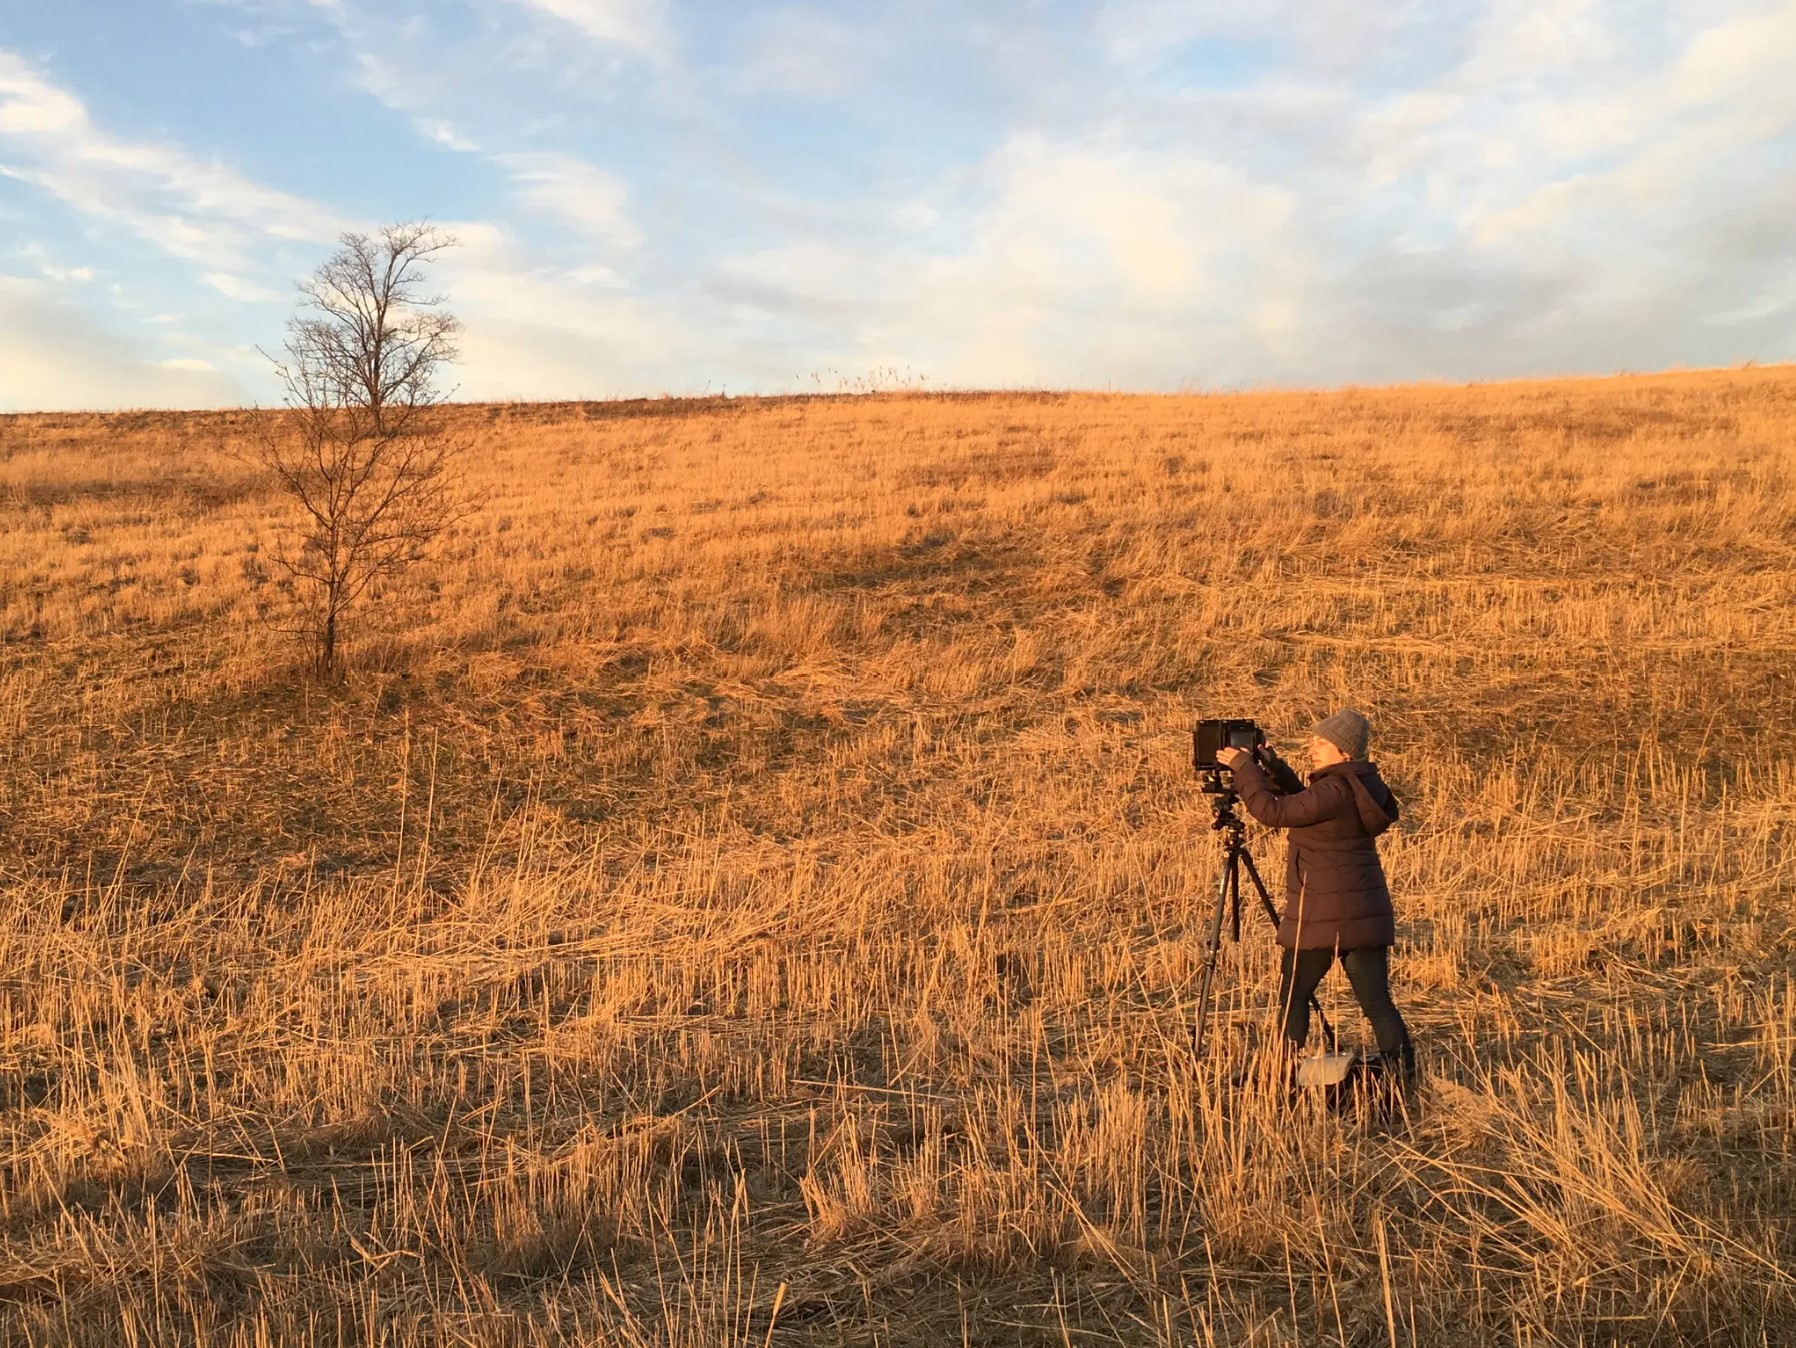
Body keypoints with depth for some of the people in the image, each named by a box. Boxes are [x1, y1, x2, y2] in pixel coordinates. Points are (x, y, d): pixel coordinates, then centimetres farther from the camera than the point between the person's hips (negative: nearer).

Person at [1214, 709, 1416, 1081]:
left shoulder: (1337, 791, -17)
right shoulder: (1360, 787, 11)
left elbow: (1274, 812, -20)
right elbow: (1303, 805, 22)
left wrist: (1243, 767, -11)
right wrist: (1276, 769, 13)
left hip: (1324, 915, -8)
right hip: (1365, 913, 8)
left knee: (1293, 992, 7)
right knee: (1375, 999, 8)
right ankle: (1403, 1074, 6)